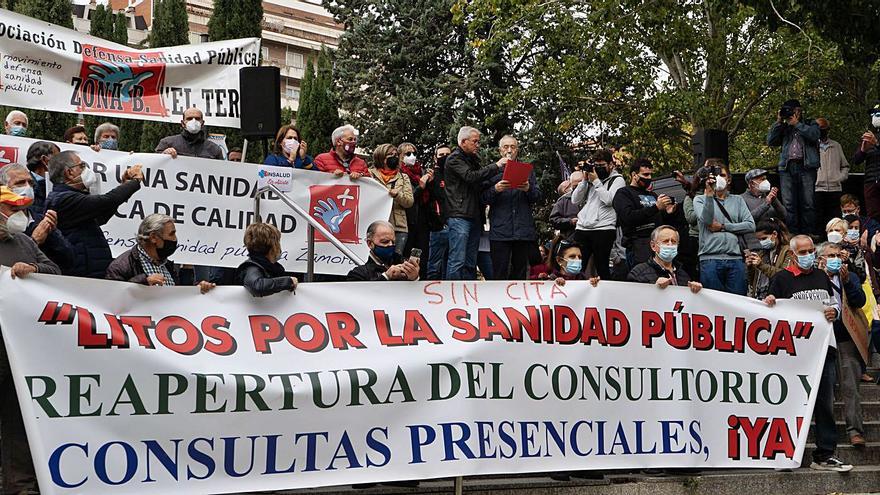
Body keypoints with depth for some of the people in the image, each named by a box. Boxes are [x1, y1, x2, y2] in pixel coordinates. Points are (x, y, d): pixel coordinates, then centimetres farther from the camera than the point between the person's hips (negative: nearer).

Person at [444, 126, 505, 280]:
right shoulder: (455, 159, -4)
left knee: (471, 263, 8)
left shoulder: (473, 159, 22)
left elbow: (481, 185, 23)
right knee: (457, 261, -13)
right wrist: (496, 166, -15)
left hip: (474, 218, 9)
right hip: (459, 216, -9)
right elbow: (471, 176, -18)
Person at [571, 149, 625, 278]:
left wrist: (596, 181, -4)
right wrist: (585, 180, 6)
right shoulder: (591, 179, 20)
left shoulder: (617, 180, 6)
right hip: (582, 228, 5)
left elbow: (609, 200, -11)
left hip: (603, 229, -5)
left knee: (602, 268, -3)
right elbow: (575, 200, 14)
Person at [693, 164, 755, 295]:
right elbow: (706, 220, -8)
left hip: (735, 258, 2)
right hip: (710, 258, -2)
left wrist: (723, 227, -2)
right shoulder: (700, 199, 11)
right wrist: (709, 193, -14)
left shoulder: (737, 200, 17)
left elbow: (750, 226, 5)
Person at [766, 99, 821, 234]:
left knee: (808, 203, -7)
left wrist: (797, 124, -2)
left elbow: (814, 135, -6)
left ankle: (808, 235, -7)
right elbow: (770, 141, 11)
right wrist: (779, 122, 8)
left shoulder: (811, 124, 15)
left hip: (806, 167, -3)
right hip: (787, 167, 3)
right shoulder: (783, 128, 23)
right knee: (789, 205, -4)